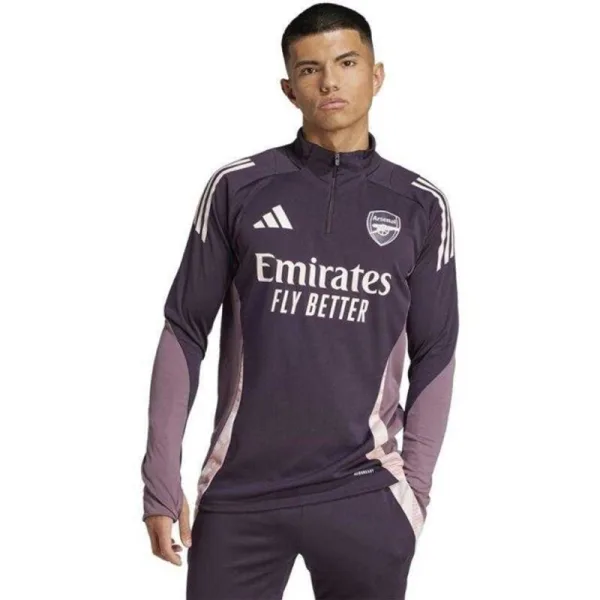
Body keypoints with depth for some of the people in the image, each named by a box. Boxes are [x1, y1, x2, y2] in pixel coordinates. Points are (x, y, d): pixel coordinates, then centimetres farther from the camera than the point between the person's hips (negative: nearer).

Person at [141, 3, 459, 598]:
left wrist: (415, 487, 2)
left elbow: (434, 355, 7)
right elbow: (185, 330, 3)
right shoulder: (237, 189, 1)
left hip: (366, 497, 1)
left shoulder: (420, 206, 3)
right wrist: (161, 479, -2)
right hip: (238, 492, 0)